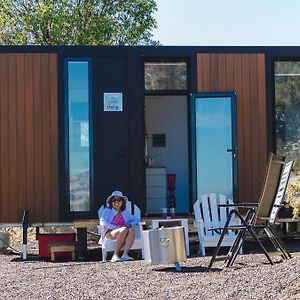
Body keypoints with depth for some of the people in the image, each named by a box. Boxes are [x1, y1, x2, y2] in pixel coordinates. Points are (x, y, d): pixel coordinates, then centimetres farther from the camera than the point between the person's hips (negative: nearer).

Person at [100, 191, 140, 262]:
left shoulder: (125, 213, 22)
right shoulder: (107, 211, 11)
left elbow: (137, 219, 22)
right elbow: (103, 222, -5)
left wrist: (131, 224, -2)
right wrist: (116, 227, -16)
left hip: (123, 234, 4)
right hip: (109, 234, -3)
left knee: (131, 230, -30)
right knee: (124, 230, -34)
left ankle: (125, 254, -43)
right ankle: (115, 255, -40)